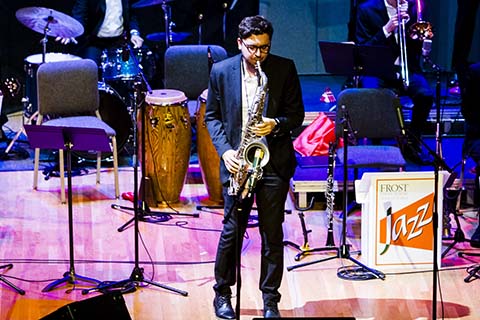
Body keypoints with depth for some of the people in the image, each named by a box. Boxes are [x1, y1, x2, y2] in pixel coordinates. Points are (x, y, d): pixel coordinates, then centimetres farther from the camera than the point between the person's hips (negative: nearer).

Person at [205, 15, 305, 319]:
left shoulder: (285, 69, -1)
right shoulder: (221, 71, 1)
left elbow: (297, 113, 4)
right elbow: (212, 116, 6)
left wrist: (276, 125, -17)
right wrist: (225, 150, -7)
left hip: (275, 161, 0)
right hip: (237, 161, 0)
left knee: (272, 232, 3)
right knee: (232, 230, 3)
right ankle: (222, 294, 20)